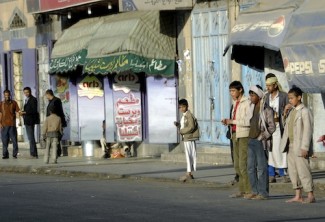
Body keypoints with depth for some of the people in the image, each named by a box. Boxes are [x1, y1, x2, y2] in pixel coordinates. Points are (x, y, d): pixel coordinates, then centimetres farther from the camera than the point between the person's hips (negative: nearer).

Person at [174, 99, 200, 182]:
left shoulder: (189, 115, -14)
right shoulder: (184, 116, 16)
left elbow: (191, 127, -21)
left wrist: (181, 131, -15)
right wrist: (178, 124, 6)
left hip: (189, 138, -10)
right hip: (186, 138, 10)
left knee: (189, 155, -9)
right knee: (188, 156, 12)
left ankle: (189, 173, -8)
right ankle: (190, 174, 16)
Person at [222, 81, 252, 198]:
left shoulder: (246, 103, -10)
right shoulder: (235, 103, 18)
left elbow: (248, 121, -18)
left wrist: (232, 121, -16)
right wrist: (228, 122, 5)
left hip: (244, 135, -9)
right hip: (235, 134, 9)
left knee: (243, 164, -12)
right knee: (237, 165, 8)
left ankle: (249, 190, -10)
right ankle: (242, 190, 12)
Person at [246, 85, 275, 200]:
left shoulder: (266, 109, -8)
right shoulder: (252, 108, 14)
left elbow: (272, 127, -10)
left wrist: (262, 137, -17)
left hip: (261, 141, -8)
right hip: (251, 140, 8)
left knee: (261, 167, -5)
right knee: (251, 167, 9)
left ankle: (263, 193, -2)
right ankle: (255, 191, 16)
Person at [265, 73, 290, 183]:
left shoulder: (284, 96, -1)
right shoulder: (266, 97, 12)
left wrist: (278, 118, -12)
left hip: (279, 127, -4)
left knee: (280, 150, -4)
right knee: (269, 150, 1)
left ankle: (283, 174, 4)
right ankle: (271, 175, 4)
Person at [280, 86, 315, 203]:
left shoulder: (304, 111, -11)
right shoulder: (291, 111, 12)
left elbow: (308, 130, -14)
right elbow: (287, 126, 22)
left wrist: (305, 147, -19)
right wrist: (285, 113, 7)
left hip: (300, 147, -8)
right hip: (291, 146, 8)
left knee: (303, 170, -8)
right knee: (292, 171, 9)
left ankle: (311, 195, -4)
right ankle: (298, 196, 14)